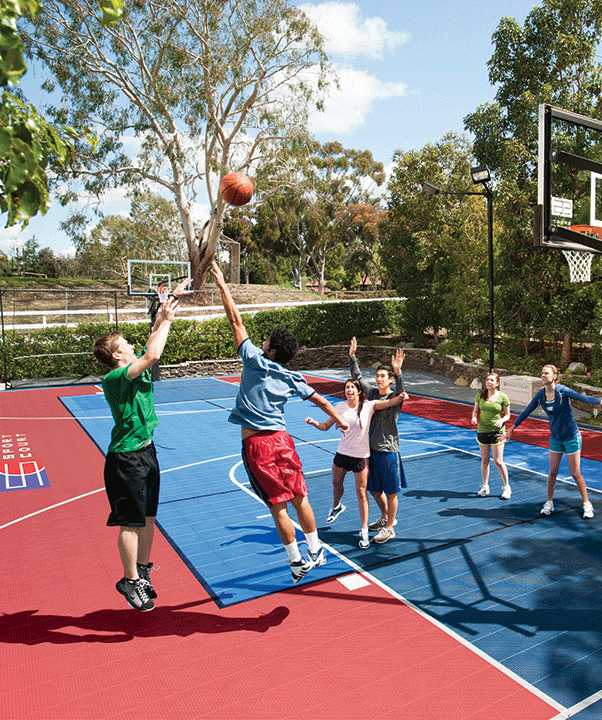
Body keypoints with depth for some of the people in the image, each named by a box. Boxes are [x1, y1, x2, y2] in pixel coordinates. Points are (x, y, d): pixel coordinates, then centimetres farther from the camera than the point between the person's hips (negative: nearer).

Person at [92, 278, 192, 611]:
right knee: (131, 522, 3)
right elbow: (152, 354, -32)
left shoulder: (136, 370, 6)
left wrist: (172, 299, 7)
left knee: (147, 518, 18)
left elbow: (153, 339, 12)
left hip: (146, 451, 9)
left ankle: (143, 569, 35)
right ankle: (131, 581, 20)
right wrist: (166, 319, -22)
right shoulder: (114, 378, -18)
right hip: (126, 457, -9)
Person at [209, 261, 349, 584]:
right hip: (281, 439, 4)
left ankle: (297, 562, 12)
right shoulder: (293, 378, 6)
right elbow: (321, 400, 15)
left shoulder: (255, 362, -6)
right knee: (299, 499, 15)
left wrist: (222, 285, 4)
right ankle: (315, 553, 27)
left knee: (278, 506, 3)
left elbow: (236, 322, -3)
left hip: (256, 445, -4)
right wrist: (340, 420, 31)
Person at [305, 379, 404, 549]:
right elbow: (326, 426, 6)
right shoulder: (340, 407, -1)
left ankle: (364, 531, 11)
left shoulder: (368, 406, -10)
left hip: (360, 456, -4)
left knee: (361, 492, -1)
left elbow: (391, 402, -21)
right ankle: (336, 507, 54)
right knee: (336, 483, 20)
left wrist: (401, 396, -42)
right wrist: (314, 423, -13)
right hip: (342, 452, 4)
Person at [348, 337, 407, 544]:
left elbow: (400, 391, -32)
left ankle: (389, 528, 18)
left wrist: (398, 372, -48)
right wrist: (352, 357, 6)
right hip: (372, 448, 6)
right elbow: (357, 377, 13)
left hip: (388, 450, -6)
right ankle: (386, 518, 39)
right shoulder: (372, 392, 6)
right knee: (374, 488, 18)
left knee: (390, 491, 3)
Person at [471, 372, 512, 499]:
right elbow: (475, 410, 11)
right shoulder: (480, 395, 2)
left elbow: (507, 415, 2)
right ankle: (484, 487, 24)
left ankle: (506, 487, 15)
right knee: (484, 460, 9)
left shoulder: (503, 397, -5)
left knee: (498, 461, -3)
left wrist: (502, 420, -19)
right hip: (482, 430, 3)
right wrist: (474, 418, -10)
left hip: (497, 431, -3)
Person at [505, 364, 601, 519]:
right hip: (555, 438, 4)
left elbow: (585, 398, -14)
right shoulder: (540, 394, -3)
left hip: (571, 437, -4)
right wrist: (511, 428, 10)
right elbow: (526, 411, 5)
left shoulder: (563, 391, -17)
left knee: (575, 473, 0)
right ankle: (549, 503, 22)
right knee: (552, 472, 7)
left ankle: (587, 504, 18)